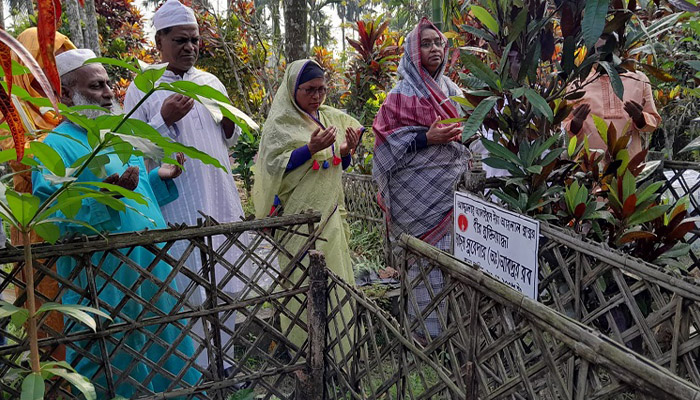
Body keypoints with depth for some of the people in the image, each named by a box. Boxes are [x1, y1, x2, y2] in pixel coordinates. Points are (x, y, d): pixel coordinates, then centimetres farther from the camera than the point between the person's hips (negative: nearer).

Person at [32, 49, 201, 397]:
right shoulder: (56, 148, -10)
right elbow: (52, 221, -19)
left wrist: (160, 177, 8)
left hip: (151, 273, 8)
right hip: (106, 286, -8)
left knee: (163, 360, 17)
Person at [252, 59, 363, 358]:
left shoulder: (329, 118, 13)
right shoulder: (281, 123, -6)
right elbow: (273, 166, -14)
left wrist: (346, 152, -3)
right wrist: (310, 148, -24)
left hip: (329, 212, 7)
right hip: (300, 216, -7)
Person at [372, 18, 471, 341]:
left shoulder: (450, 89, 16)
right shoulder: (403, 93, -3)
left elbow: (464, 130, 26)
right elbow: (388, 140, -8)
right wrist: (427, 138, -18)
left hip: (451, 186, 6)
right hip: (420, 189, -6)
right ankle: (427, 328, 8)